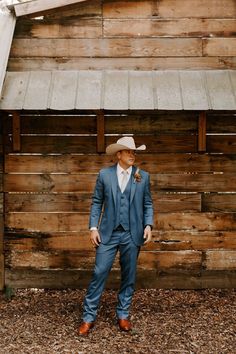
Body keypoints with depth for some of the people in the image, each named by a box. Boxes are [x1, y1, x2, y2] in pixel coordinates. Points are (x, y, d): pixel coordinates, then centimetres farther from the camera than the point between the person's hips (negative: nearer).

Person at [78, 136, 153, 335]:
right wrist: (93, 227, -3)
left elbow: (148, 204, 7)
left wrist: (148, 225, -7)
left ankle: (123, 315, 24)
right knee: (99, 273, -2)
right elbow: (97, 203, 4)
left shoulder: (143, 176, 4)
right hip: (108, 233, -1)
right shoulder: (105, 174, 2)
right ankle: (89, 317, 7)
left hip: (132, 234, 1)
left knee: (129, 276, 9)